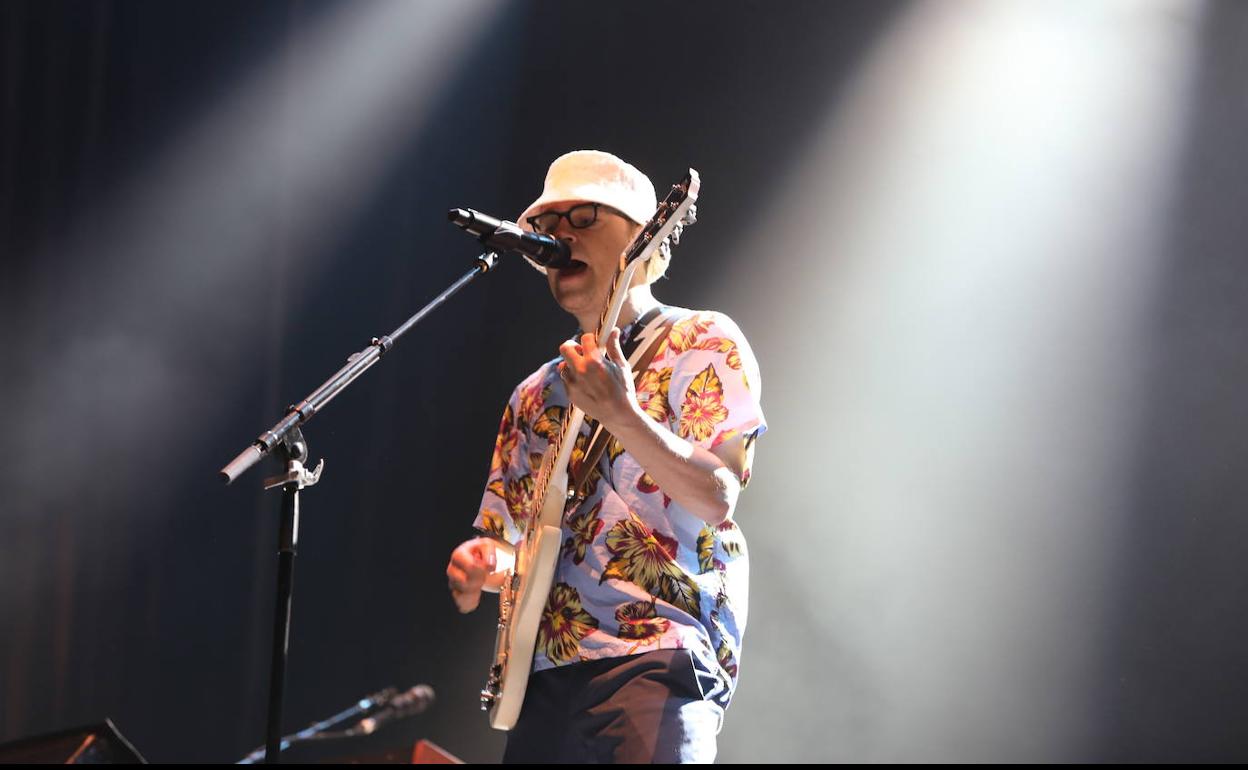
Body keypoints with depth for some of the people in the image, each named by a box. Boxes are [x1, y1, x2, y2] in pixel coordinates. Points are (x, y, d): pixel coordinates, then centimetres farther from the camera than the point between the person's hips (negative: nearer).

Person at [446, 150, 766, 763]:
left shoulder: (702, 344, 3)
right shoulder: (536, 394, 21)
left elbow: (716, 498, -11)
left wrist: (622, 417, -24)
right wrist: (482, 565, 1)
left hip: (658, 656, -6)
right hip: (546, 670, 6)